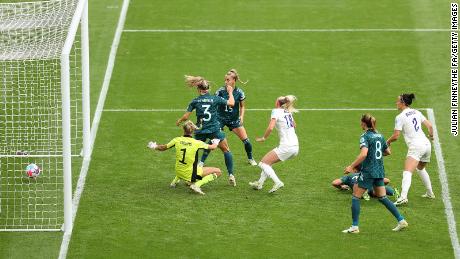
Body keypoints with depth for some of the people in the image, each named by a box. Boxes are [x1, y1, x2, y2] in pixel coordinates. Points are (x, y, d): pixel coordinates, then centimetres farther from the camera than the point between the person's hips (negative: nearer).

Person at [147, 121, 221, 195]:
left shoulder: (177, 140, -6)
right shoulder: (197, 143, -14)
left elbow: (163, 148, 8)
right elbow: (213, 147, 0)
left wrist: (155, 146, 30)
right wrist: (216, 142, 24)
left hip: (179, 172, 6)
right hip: (190, 174, -6)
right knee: (217, 172, -3)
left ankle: (174, 181, 36)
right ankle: (197, 185, -14)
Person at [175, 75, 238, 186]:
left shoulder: (195, 101, -2)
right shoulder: (215, 99, -2)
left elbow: (185, 117, -1)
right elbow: (231, 103, 7)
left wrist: (179, 121, 20)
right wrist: (230, 92, 23)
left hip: (200, 131, 0)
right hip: (214, 130, 0)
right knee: (226, 150, 14)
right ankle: (231, 175, 6)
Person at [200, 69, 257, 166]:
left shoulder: (239, 92, -8)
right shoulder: (221, 91, -12)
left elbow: (242, 106, 7)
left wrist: (241, 116, -8)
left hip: (234, 119, 2)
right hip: (221, 118, -2)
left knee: (245, 140, 0)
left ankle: (250, 159, 25)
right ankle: (202, 161, -4)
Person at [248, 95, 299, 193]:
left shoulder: (276, 111, -5)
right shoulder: (288, 112, 18)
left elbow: (270, 127, -18)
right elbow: (294, 125, 35)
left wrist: (263, 138, -5)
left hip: (286, 147, -8)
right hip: (295, 147, 8)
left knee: (263, 163, -2)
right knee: (268, 162, 21)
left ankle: (278, 182, -17)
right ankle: (260, 183, 20)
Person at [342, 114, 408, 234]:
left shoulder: (365, 136, -12)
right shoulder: (379, 136, 10)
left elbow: (363, 154, -25)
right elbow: (388, 152, 18)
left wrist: (351, 166, -21)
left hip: (368, 172, -7)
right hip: (379, 171, 7)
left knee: (355, 197, 3)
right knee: (382, 198, 16)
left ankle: (355, 226, 0)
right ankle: (401, 220, 11)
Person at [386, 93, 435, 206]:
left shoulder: (400, 117, -8)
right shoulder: (416, 112, 11)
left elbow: (395, 136, -9)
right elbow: (429, 126, 13)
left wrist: (388, 141, 12)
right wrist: (431, 135, 34)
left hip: (416, 146, -8)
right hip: (426, 144, 8)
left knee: (407, 172, -20)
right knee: (421, 169, 31)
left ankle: (403, 197, -39)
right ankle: (430, 193, 38)